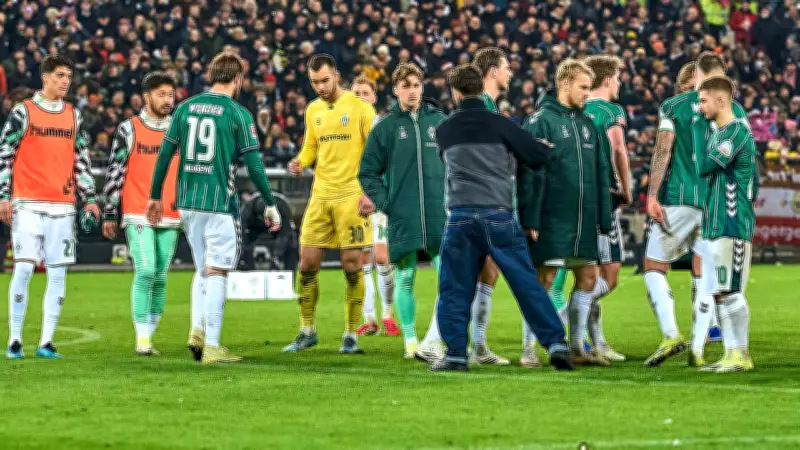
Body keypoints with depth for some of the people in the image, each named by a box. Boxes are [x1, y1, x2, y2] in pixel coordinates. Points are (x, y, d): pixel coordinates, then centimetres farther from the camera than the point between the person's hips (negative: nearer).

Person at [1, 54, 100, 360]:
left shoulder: (74, 116, 13)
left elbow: (82, 160, 17)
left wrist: (89, 198, 10)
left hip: (63, 206, 4)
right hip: (28, 205, -4)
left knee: (58, 273, 0)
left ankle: (46, 342, 4)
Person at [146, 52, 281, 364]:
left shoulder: (185, 108, 7)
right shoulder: (237, 114, -6)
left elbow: (165, 155, 8)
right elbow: (253, 164, -7)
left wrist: (155, 196, 17)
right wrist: (270, 204, 1)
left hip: (187, 203, 5)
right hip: (220, 203, -5)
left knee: (203, 269, 19)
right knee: (216, 273, -1)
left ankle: (197, 330, 4)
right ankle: (211, 347, -3)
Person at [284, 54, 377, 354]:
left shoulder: (359, 107, -5)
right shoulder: (313, 110, 12)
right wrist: (300, 161, 0)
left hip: (351, 195, -5)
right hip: (320, 196, 5)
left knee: (352, 266, -3)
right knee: (307, 264, 2)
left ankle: (351, 335, 7)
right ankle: (307, 331, 14)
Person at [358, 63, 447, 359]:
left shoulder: (440, 122, 7)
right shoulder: (385, 128, 3)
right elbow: (368, 172, 7)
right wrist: (385, 203, -3)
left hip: (440, 214, 1)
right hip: (402, 218, -1)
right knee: (405, 278, 3)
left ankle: (435, 340, -5)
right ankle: (410, 341, 13)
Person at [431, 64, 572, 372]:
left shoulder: (444, 130, 10)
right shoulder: (499, 124, 1)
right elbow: (536, 156, 2)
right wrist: (547, 148, 26)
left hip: (459, 216, 1)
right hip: (498, 214, -1)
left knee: (455, 288, 8)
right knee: (526, 283, 1)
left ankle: (455, 353, 2)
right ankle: (556, 344, -3)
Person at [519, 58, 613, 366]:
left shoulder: (586, 123, 15)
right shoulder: (541, 121, -7)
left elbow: (600, 174, 18)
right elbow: (530, 173, -12)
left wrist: (604, 219, 13)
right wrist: (530, 219, -17)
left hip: (584, 220, 7)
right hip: (552, 221, -7)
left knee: (587, 278, 7)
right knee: (544, 280, -5)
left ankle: (577, 348, 16)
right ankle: (529, 349, 3)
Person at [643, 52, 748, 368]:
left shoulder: (673, 106, 0)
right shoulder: (735, 110, 7)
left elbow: (663, 151, -8)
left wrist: (652, 195, -10)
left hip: (679, 200, -3)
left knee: (654, 267, 7)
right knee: (704, 276, 9)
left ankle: (671, 335, -10)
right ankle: (697, 350, 4)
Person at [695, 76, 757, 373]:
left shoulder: (738, 131, -12)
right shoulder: (718, 132, 18)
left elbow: (706, 166, -18)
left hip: (732, 226, -10)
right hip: (715, 224, 10)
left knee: (730, 291, -8)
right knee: (719, 293, 9)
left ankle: (741, 355, -4)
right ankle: (731, 354, 12)